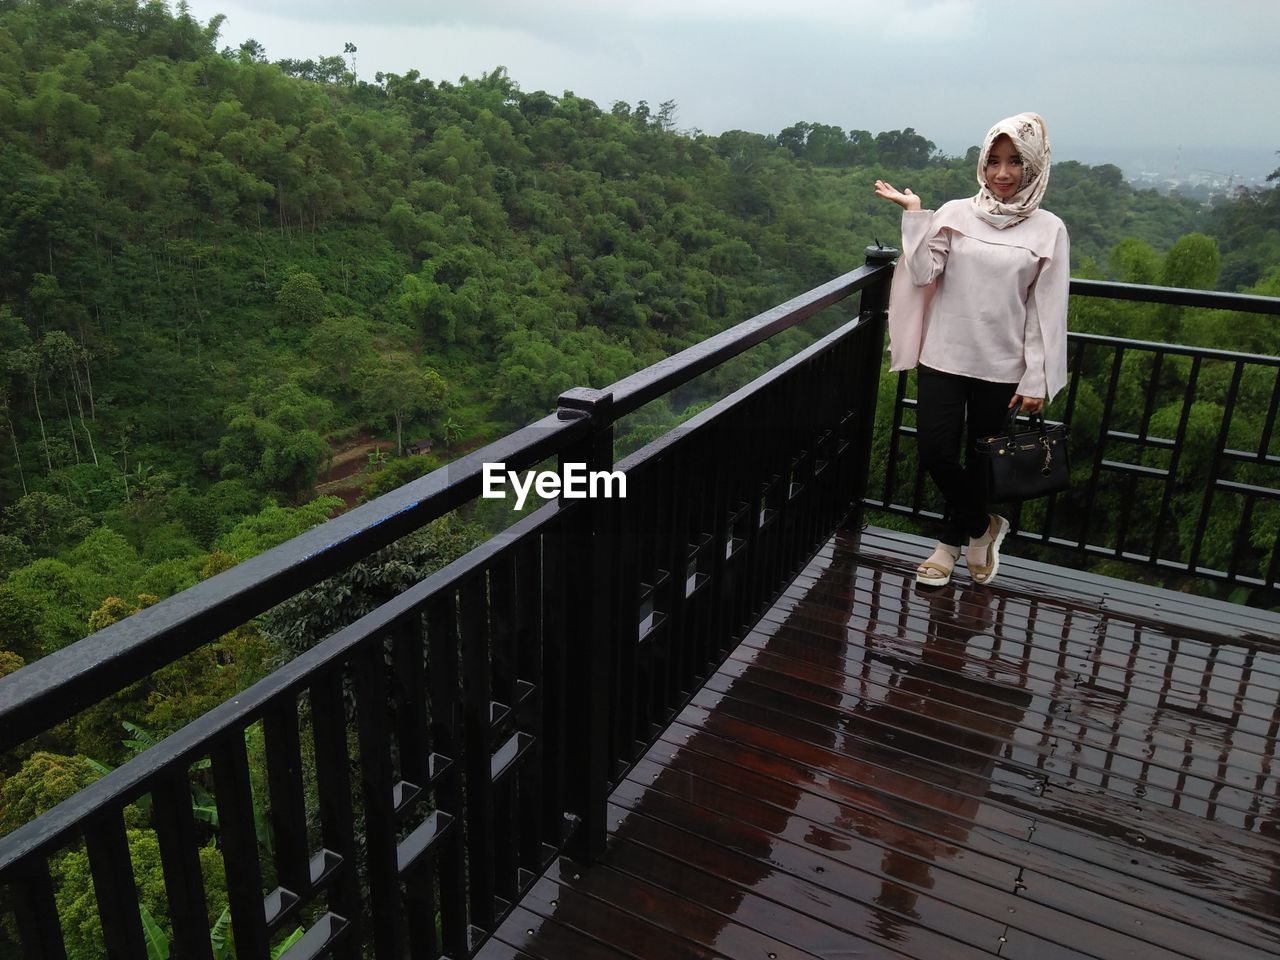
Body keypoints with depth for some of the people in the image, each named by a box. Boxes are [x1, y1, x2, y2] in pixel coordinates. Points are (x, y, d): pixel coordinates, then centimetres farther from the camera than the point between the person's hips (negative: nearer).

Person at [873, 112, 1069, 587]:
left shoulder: (1048, 230, -2)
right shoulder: (955, 214, 1)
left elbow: (1045, 311, -2)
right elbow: (923, 274, -9)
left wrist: (1036, 380, -5)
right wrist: (914, 215, -14)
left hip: (1001, 367, -1)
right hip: (943, 356, 1)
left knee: (980, 460, 10)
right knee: (936, 454, -2)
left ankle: (953, 540, 32)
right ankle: (982, 526, 25)